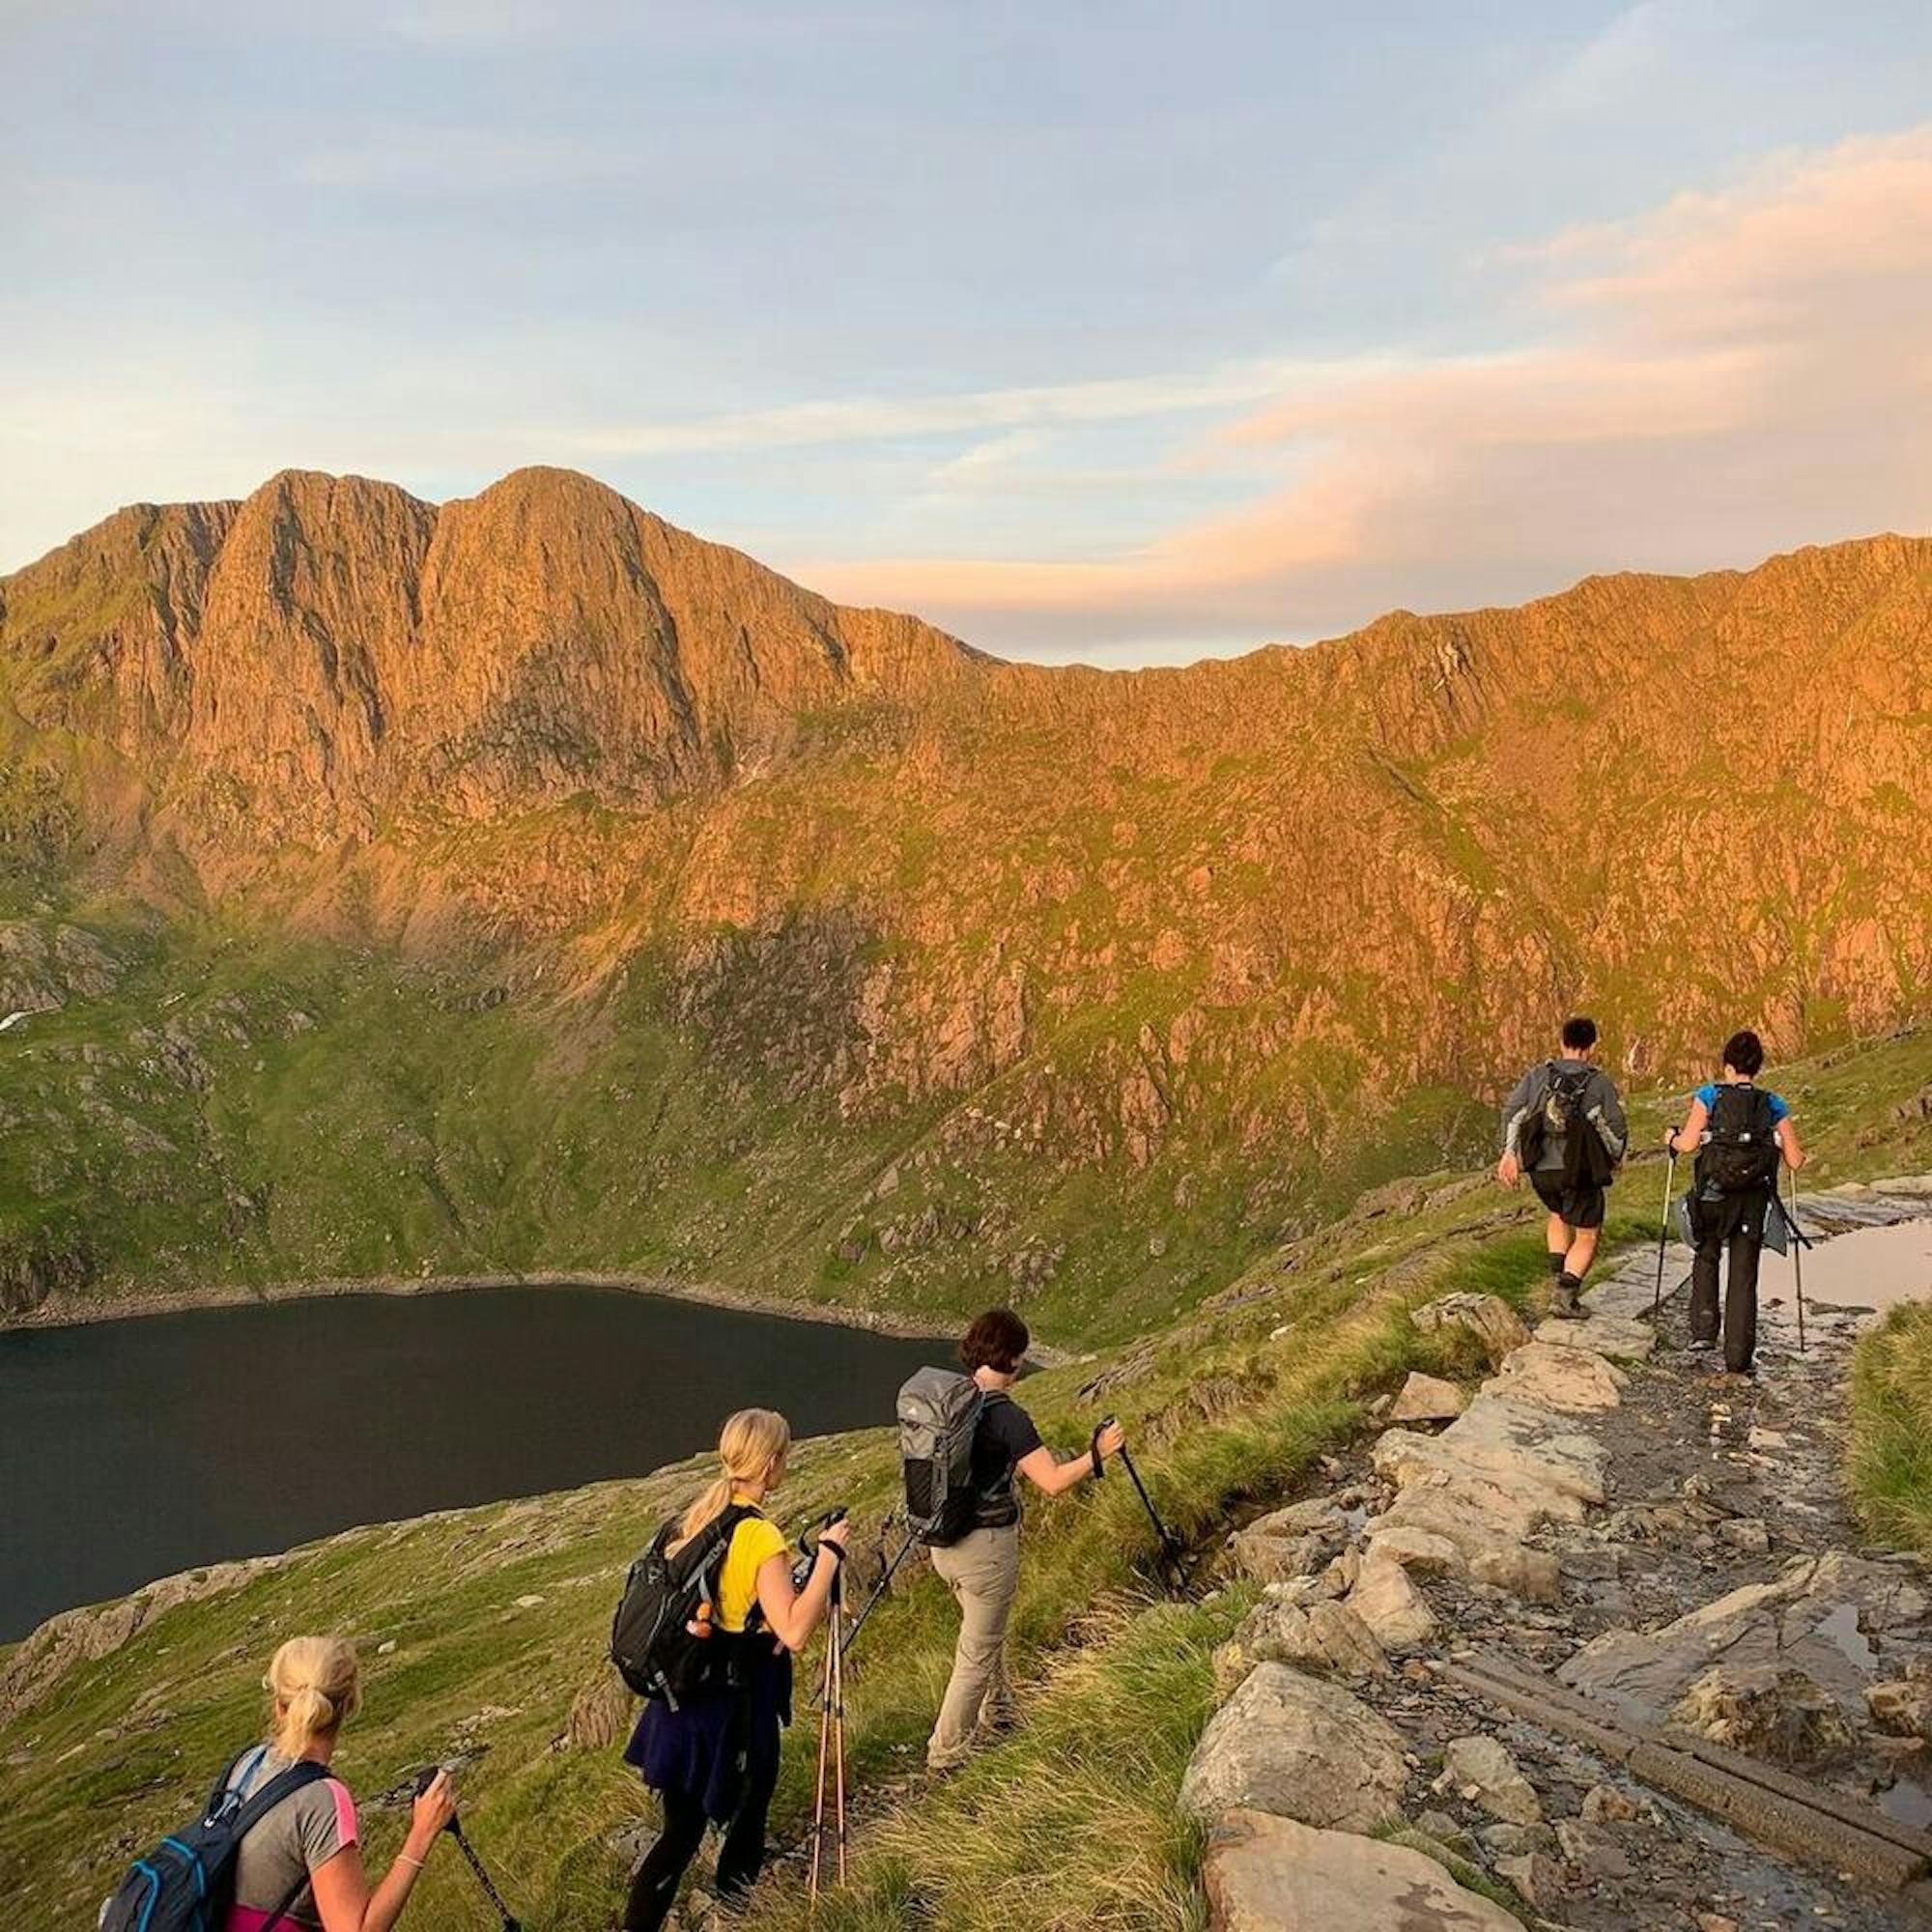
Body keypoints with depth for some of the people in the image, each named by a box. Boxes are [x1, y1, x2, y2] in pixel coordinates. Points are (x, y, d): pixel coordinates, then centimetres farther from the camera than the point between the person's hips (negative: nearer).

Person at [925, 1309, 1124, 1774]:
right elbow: (1052, 1482, -25)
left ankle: (997, 1715, 46)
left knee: (986, 1630, 28)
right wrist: (1097, 1453, -10)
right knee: (978, 1654, 8)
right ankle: (945, 1753, 17)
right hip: (986, 1547, -8)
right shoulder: (1005, 1416, -23)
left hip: (944, 1539, 8)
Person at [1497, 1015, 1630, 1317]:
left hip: (1540, 1170, 4)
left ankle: (1559, 1276, 21)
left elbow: (1512, 1109, -8)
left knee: (1559, 1214, 31)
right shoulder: (1599, 1082, -3)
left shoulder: (1539, 1074, 4)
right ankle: (1565, 1296, -3)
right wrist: (1615, 1159, 13)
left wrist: (1509, 1153, -7)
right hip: (1578, 1171, -4)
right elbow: (1617, 1128, -6)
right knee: (1587, 1237, 10)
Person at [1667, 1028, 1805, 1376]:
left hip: (1712, 1195, -1)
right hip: (1754, 1201, 1)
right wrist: (1797, 1154, 25)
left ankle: (1704, 1331, 10)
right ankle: (1738, 1357, 7)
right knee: (1743, 1277, 8)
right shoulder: (1773, 1105, 4)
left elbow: (1688, 1143, -12)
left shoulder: (1709, 1095, -2)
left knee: (1706, 1259, 23)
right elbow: (1795, 1161, 2)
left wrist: (1671, 1140, 9)